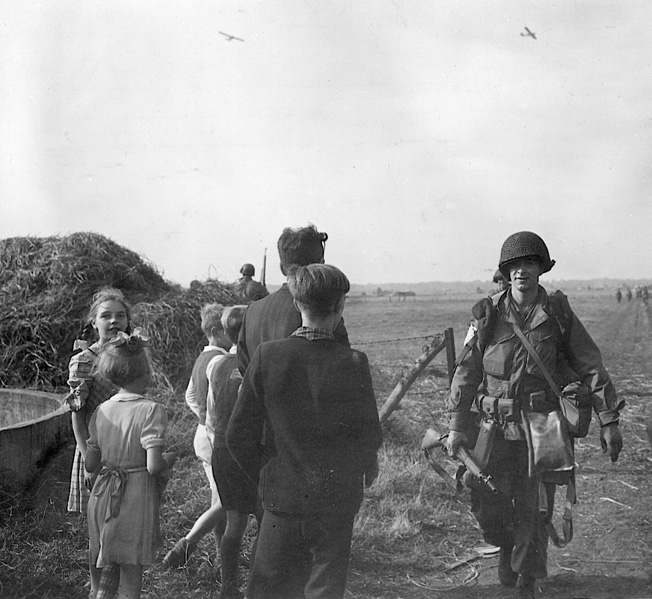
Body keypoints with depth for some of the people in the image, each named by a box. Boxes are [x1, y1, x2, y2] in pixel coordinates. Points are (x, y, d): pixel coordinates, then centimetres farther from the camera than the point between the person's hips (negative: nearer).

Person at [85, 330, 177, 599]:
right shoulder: (151, 410, -15)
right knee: (131, 573, 9)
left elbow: (90, 465, 5)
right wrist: (169, 458, 0)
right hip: (136, 497, -5)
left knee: (104, 571, 20)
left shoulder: (101, 411, 2)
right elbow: (154, 466, -21)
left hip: (102, 497, 5)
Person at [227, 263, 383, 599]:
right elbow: (370, 434, -4)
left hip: (281, 496, 1)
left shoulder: (267, 356, -10)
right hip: (335, 500, -1)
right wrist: (367, 467, 18)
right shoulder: (352, 363, -14)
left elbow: (238, 436, -5)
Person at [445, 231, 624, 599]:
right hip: (495, 427, 1)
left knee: (533, 511, 4)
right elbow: (467, 372, -1)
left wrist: (609, 421, -3)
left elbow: (591, 367, 1)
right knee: (487, 506, 2)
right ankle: (508, 545, 36)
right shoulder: (488, 316, -1)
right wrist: (457, 426, -5)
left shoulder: (558, 314, -2)